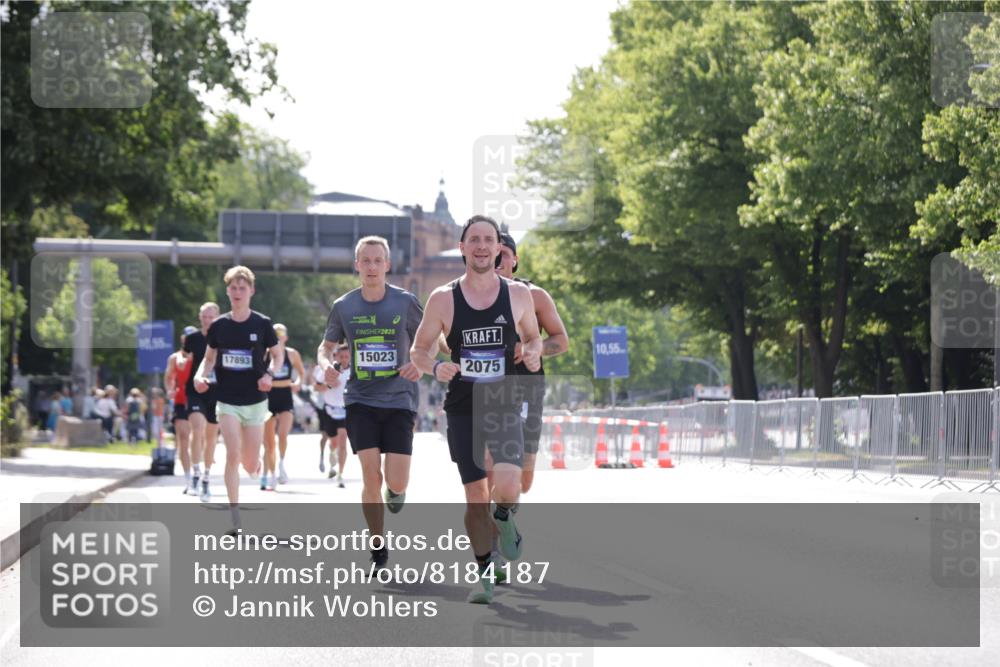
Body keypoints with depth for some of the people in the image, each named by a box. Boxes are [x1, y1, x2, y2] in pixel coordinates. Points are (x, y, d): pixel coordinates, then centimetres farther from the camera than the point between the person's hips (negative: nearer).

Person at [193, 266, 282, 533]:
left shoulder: (262, 324, -4)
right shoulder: (218, 326, 1)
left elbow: (278, 355, 5)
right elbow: (209, 357, 12)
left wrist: (269, 374, -14)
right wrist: (200, 375, -8)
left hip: (255, 401, 0)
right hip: (227, 400, 0)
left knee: (250, 464, 5)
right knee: (232, 455, -13)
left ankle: (255, 463, 46)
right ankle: (235, 518, -9)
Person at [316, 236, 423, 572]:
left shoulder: (406, 303, -2)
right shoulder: (343, 306, 3)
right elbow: (327, 346, 16)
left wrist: (421, 364, -14)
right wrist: (327, 364, -7)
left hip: (399, 401, -1)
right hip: (360, 401, 1)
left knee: (396, 483, -7)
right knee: (371, 475, -12)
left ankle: (395, 490, 33)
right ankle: (378, 550, 5)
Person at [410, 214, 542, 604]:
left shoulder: (518, 294, 0)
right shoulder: (443, 299, -2)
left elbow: (533, 337, 16)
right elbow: (419, 349, 6)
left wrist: (532, 353, -7)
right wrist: (434, 367, -15)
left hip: (505, 406, 0)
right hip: (462, 408, 0)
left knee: (507, 488, -21)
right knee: (475, 498, 2)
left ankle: (503, 519, 15)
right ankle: (485, 572, 22)